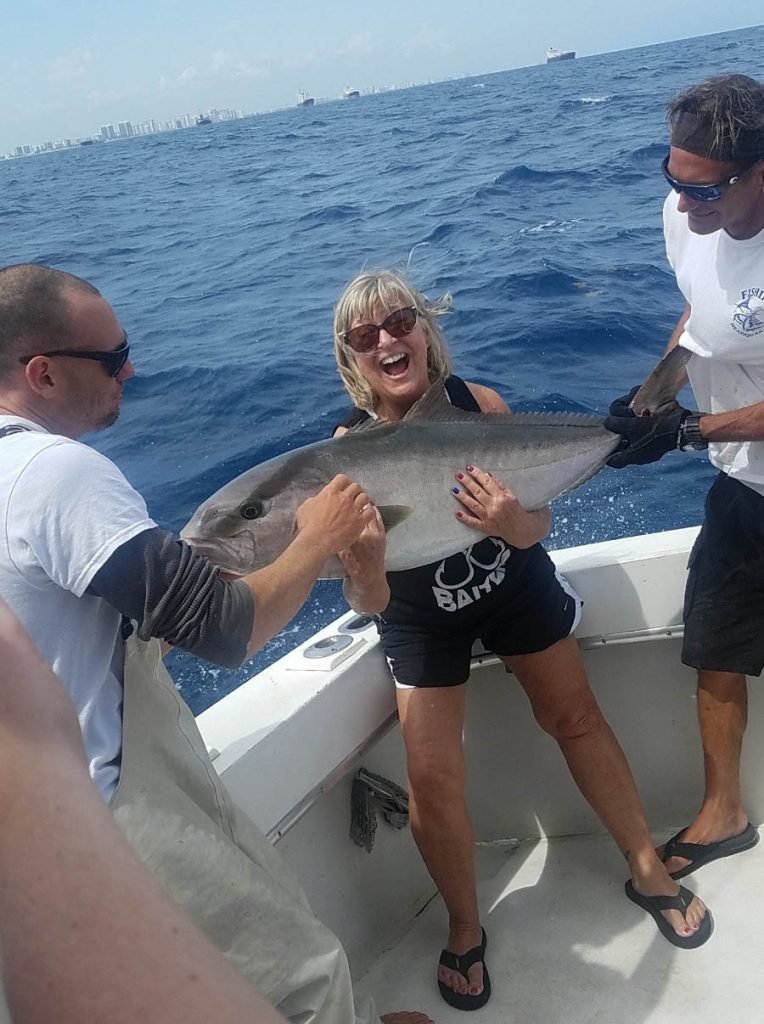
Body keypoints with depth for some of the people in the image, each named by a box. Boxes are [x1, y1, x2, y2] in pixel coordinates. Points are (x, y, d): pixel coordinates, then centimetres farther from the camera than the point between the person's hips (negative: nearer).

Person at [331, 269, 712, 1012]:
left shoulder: (480, 405, -21)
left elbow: (537, 526, -15)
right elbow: (368, 602, -28)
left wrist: (513, 522, -39)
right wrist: (364, 569, -51)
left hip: (516, 584, 2)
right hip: (421, 615, -1)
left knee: (575, 717, 11)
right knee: (431, 775, -4)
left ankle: (648, 870, 33)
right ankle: (465, 931, 21)